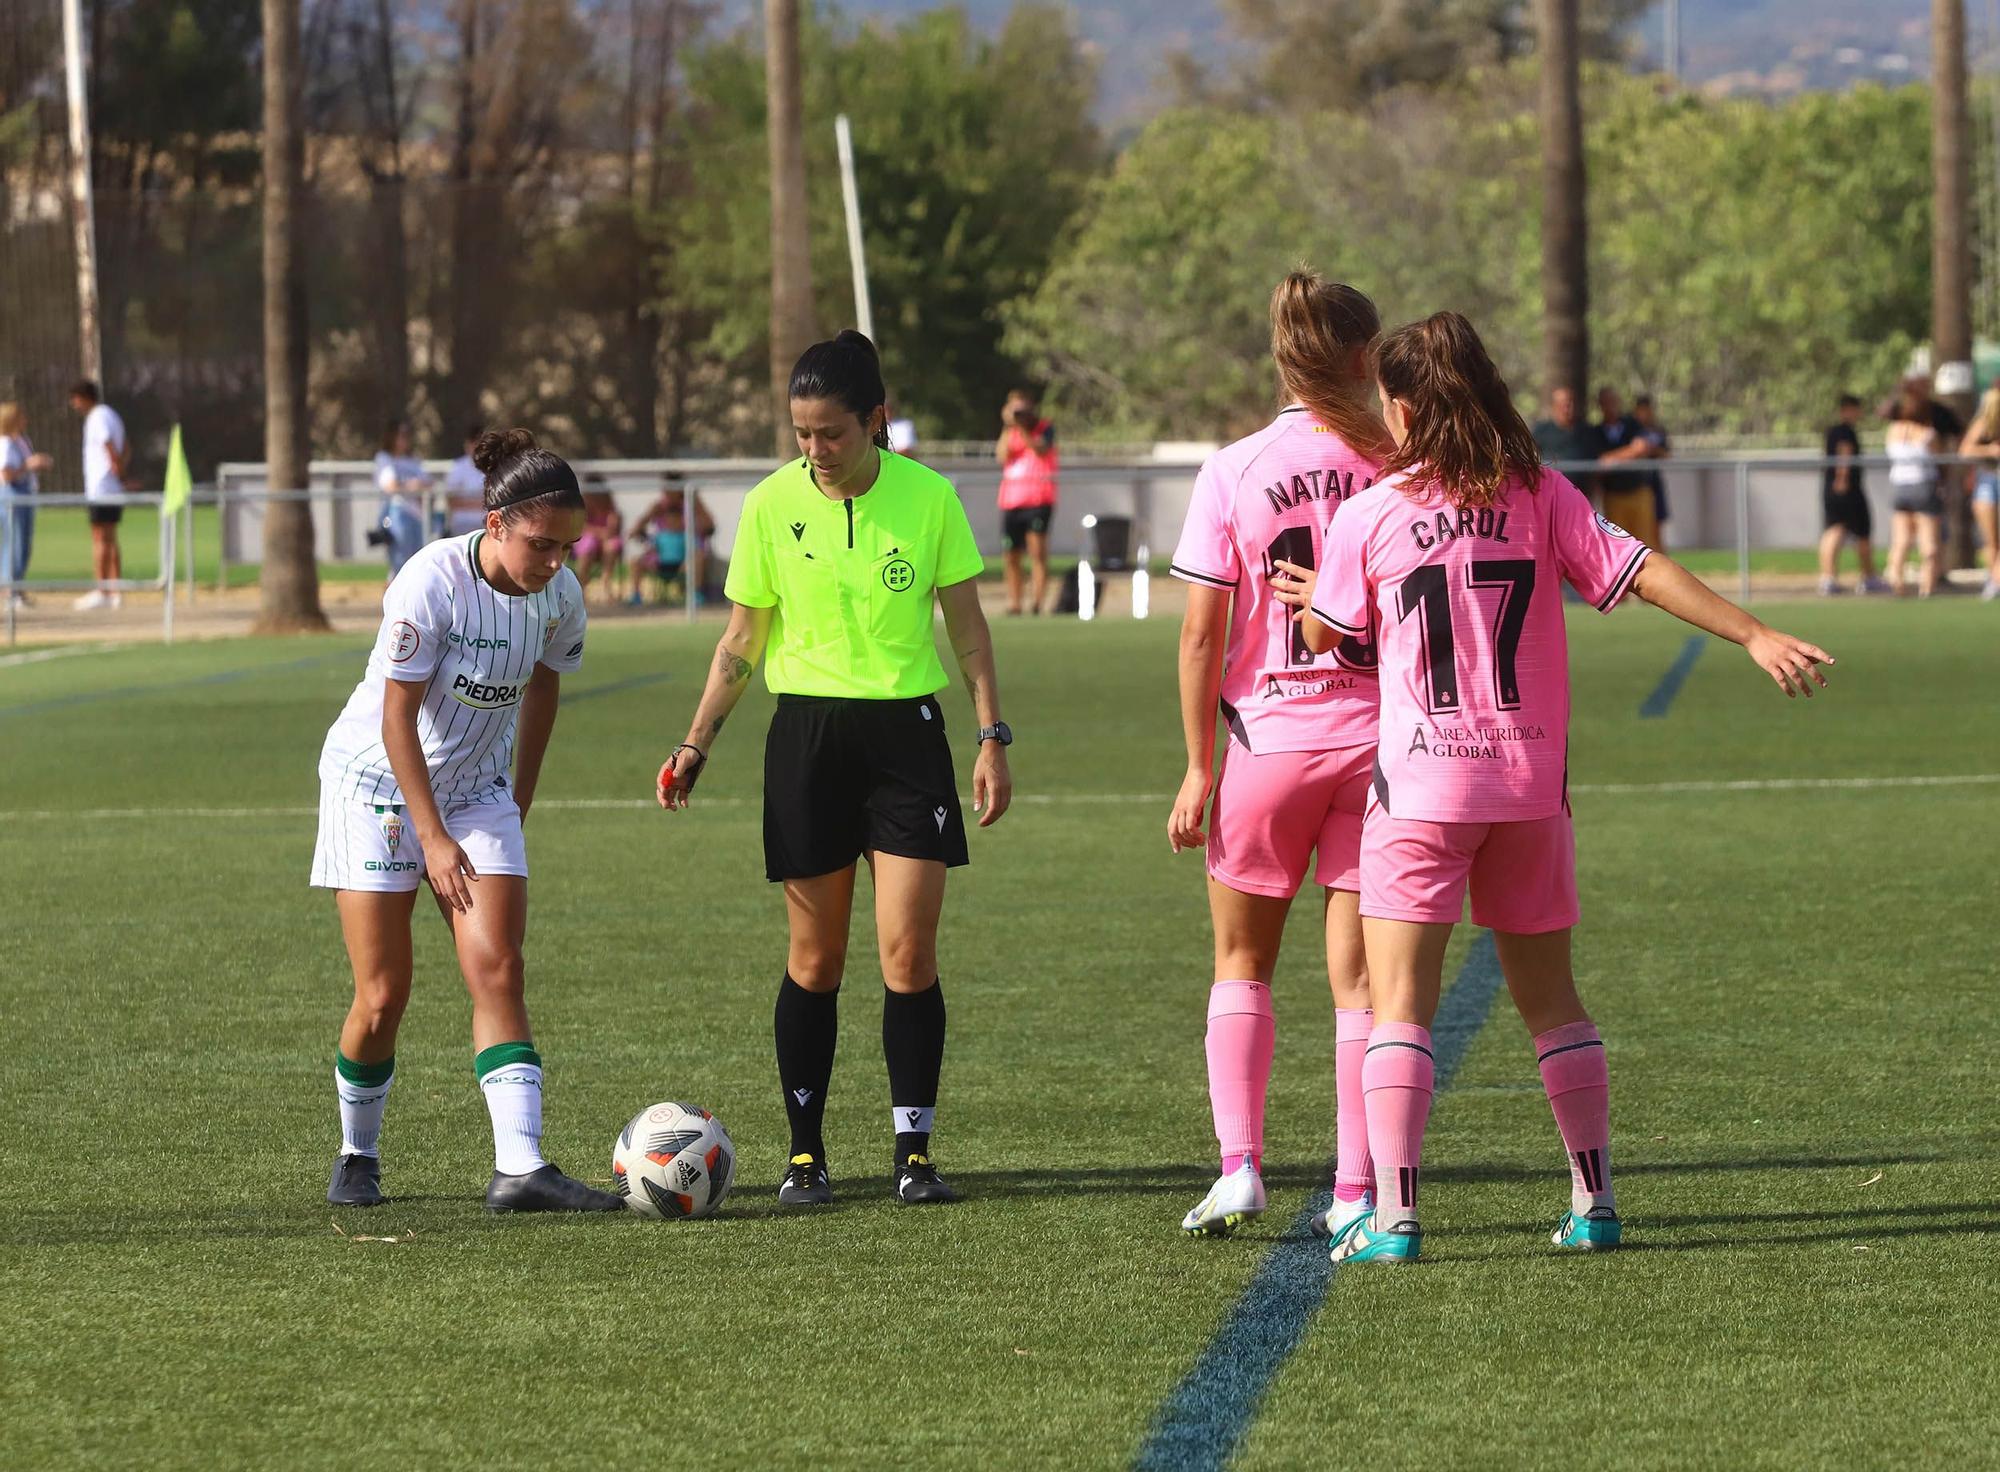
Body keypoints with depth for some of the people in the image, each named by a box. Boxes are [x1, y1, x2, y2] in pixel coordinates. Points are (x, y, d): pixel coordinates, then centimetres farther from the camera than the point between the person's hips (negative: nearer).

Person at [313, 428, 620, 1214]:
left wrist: (520, 798, 15)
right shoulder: (432, 581, -25)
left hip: (477, 788, 4)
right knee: (383, 995, -4)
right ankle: (357, 1157, 18)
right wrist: (435, 838, -21)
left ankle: (519, 1168, -20)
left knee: (499, 972, -11)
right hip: (380, 778, -4)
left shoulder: (559, 596, -8)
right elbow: (398, 717, -21)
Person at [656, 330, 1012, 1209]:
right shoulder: (772, 505, -2)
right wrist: (698, 742, 0)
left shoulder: (928, 497, -3)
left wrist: (992, 737, 0)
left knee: (909, 954, -6)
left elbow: (965, 623, 4)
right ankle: (805, 1153, 12)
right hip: (807, 733, 1)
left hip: (906, 731, 0)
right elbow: (742, 640, 6)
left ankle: (914, 1151, 2)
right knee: (815, 960, 4)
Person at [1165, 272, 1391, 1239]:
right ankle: (1356, 1191, 4)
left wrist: (1199, 767, -1)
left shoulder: (1233, 473, -6)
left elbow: (1201, 632, -6)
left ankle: (1239, 1167, 3)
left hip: (1269, 740, -1)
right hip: (1378, 735, 1)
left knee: (1241, 964, 15)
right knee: (1358, 978, 7)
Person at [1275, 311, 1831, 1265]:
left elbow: (1327, 635, 6)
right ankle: (1594, 1202, 16)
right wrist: (1754, 636, -1)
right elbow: (1639, 572, -4)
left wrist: (1307, 597, 28)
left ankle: (1391, 1215, -13)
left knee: (1398, 1001, -3)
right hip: (1531, 783, 3)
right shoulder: (1540, 498, 1)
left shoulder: (1368, 516, -5)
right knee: (1549, 997, 15)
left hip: (1421, 786, -3)